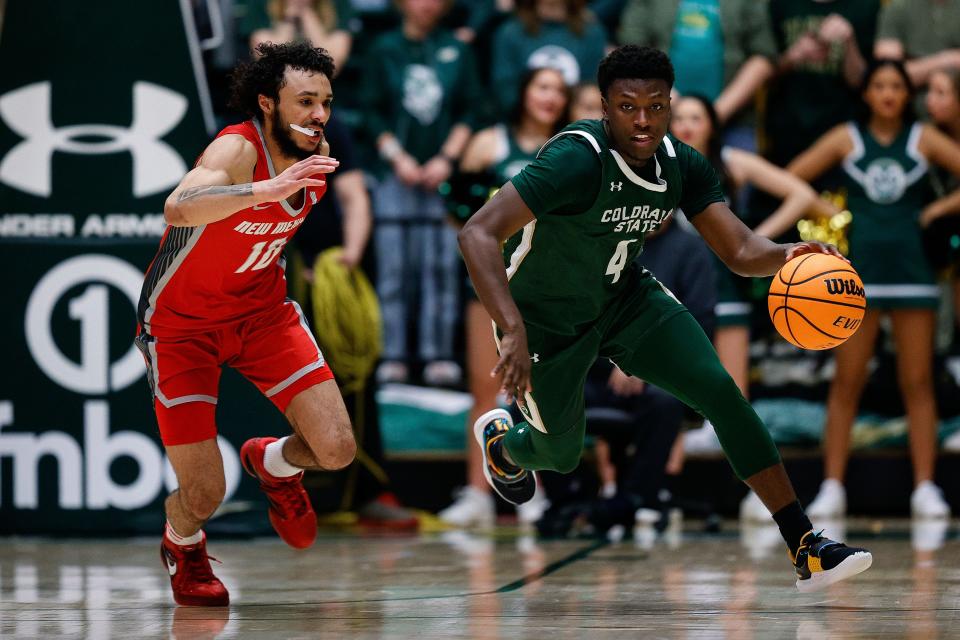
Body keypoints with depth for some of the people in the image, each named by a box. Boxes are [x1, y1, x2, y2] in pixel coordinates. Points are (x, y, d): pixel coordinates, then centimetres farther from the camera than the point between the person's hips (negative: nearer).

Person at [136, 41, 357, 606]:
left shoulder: (317, 157, -7)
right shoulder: (237, 151, -30)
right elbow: (179, 208, -52)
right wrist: (266, 190, -63)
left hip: (262, 309, 6)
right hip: (182, 322, -6)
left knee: (337, 450, -11)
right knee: (205, 496, -8)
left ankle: (274, 464, 25)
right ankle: (183, 547, 31)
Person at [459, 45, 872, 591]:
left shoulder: (683, 166, -14)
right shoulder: (578, 160, -34)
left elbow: (740, 252, -14)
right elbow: (478, 233, -41)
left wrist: (786, 255, -39)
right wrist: (514, 332, -52)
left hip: (625, 295, 4)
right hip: (547, 320, -4)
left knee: (721, 391, -15)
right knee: (562, 456, 11)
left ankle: (807, 550, -14)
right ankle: (500, 439, 52)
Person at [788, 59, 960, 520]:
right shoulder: (846, 139, 4)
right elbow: (789, 181, 4)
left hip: (912, 269, 0)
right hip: (859, 270, 0)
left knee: (917, 383, 1)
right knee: (847, 382, -1)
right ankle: (832, 488, 2)